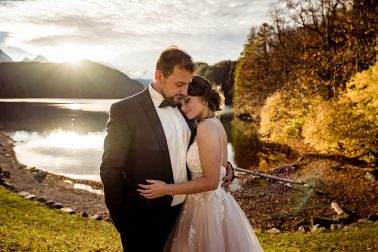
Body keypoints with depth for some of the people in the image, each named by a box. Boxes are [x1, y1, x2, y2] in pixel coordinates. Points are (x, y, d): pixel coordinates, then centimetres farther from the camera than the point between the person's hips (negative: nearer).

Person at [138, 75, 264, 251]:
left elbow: (211, 181, -23)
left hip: (207, 207, -9)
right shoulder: (215, 123, 5)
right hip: (217, 202, 9)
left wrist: (168, 189, -17)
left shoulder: (206, 127, -21)